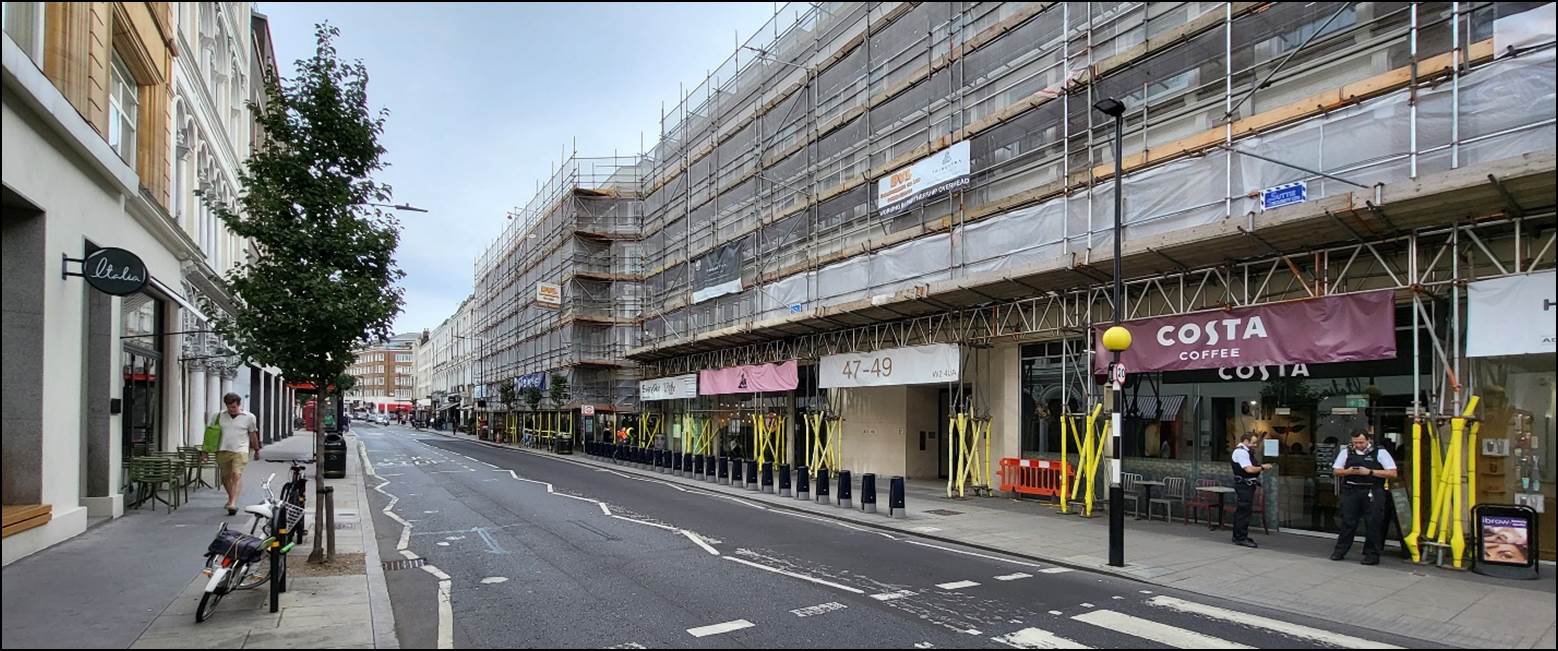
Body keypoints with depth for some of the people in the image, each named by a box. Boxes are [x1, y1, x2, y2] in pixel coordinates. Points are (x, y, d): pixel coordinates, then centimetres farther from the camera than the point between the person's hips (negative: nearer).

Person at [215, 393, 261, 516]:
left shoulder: (249, 417, 1)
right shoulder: (221, 416, 8)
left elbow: (253, 435, 10)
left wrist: (256, 450, 17)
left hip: (240, 451, -4)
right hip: (223, 451, 4)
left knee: (236, 475, -18)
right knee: (225, 477, 14)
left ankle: (233, 503, -26)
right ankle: (231, 498, 38)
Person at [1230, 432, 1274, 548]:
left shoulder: (1244, 451, 18)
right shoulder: (1241, 452, -16)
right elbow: (1249, 469, -24)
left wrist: (1260, 467, 9)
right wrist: (1262, 467, -10)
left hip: (1245, 485, 11)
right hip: (1244, 485, -11)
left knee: (1241, 511, 16)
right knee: (1244, 511, -9)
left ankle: (1237, 536, 25)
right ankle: (1241, 538, -7)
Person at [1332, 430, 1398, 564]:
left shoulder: (1380, 453, 2)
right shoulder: (1346, 452, 11)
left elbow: (1392, 473, -4)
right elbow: (1336, 471, 14)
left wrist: (1370, 472, -13)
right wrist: (1348, 471, -8)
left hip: (1373, 493, -2)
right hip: (1351, 491, 2)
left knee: (1373, 523, 0)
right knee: (1347, 521, 4)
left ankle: (1372, 554, 9)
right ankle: (1340, 551, 10)